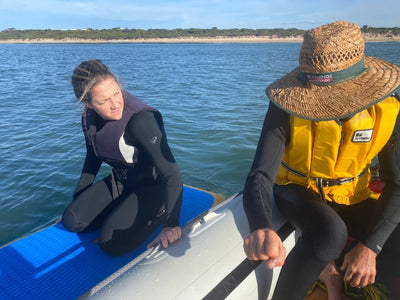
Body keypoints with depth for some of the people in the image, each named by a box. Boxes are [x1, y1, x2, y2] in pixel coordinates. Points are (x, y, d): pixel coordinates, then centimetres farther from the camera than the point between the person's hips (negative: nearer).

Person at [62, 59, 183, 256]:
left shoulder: (141, 119, -31)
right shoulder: (89, 118, -8)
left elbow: (172, 175, -33)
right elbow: (93, 158, 10)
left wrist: (171, 224, -39)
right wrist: (77, 198, 16)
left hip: (153, 187, -6)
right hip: (120, 182, 7)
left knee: (111, 244, -19)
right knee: (71, 221, -1)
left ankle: (159, 213, 3)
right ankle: (121, 209, 17)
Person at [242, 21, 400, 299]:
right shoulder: (287, 108, -25)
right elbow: (260, 176, -33)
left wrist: (370, 246, -22)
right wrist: (262, 228, -55)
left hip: (350, 196, 3)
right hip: (298, 190, -3)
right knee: (329, 233, -35)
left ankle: (328, 269, 7)